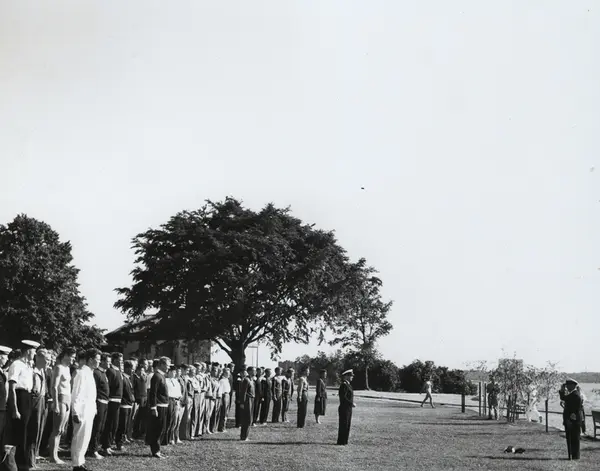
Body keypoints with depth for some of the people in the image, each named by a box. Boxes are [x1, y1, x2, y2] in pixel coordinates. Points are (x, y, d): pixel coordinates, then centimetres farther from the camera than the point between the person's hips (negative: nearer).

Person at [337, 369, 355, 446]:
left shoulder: (348, 385, 16)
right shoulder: (344, 385, -15)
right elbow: (343, 398, -22)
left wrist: (352, 404, 11)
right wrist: (351, 403, -19)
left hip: (348, 409, 10)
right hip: (344, 409, -10)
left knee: (347, 425, 13)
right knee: (343, 426, -4)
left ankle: (344, 441, 18)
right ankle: (341, 441, 1)